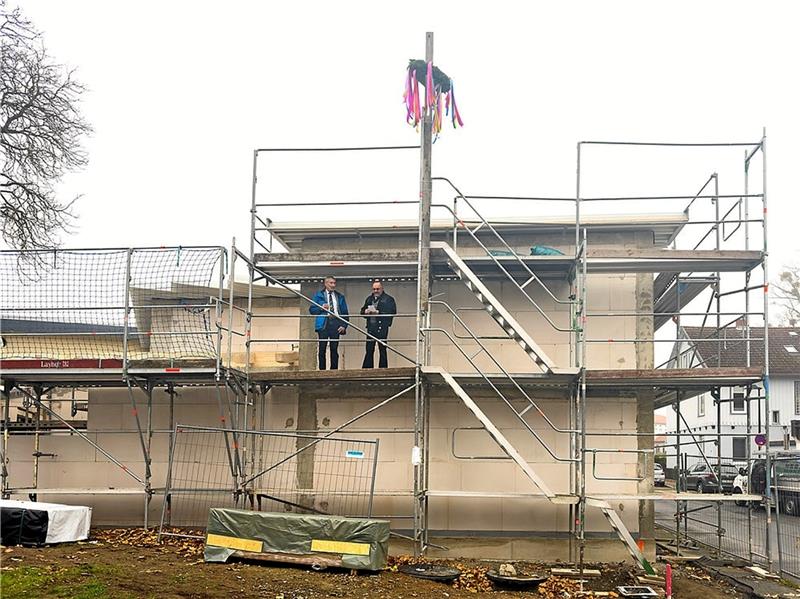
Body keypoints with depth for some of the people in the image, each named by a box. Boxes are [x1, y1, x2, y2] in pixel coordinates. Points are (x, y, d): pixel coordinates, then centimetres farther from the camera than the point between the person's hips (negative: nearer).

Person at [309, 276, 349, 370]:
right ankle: (322, 370, -1)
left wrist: (344, 325, 0)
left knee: (334, 349, 1)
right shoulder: (318, 295, 9)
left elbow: (345, 313, 13)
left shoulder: (340, 297, 16)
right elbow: (311, 309, 6)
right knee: (322, 348, -3)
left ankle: (334, 370, 3)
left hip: (336, 324, 2)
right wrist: (321, 307, -12)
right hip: (323, 324, -2)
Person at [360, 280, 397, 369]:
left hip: (382, 328, -5)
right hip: (371, 327, 5)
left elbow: (392, 312, -15)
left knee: (382, 350, 1)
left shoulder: (388, 299, -2)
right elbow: (362, 310, 21)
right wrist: (366, 311, -4)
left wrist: (378, 312, -21)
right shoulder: (369, 298, 18)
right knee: (369, 350, 7)